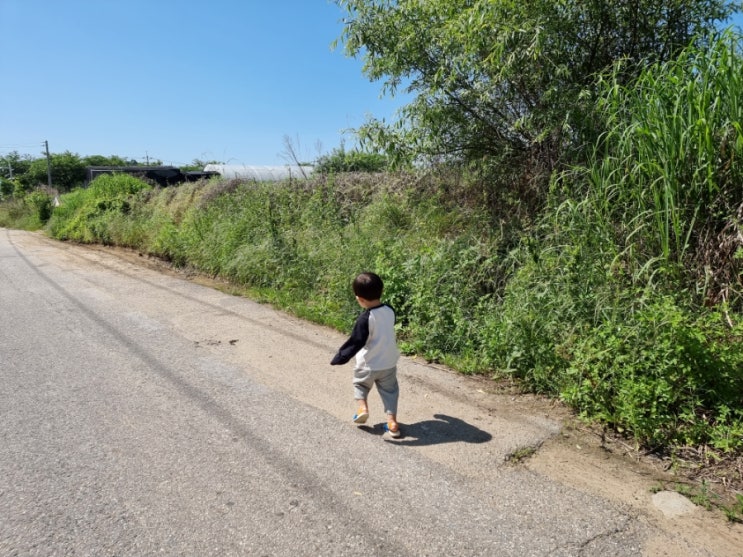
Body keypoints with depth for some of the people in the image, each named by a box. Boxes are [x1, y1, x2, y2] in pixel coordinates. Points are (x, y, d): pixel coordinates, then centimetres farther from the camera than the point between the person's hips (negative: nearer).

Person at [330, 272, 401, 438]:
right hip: (389, 363, 4)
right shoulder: (390, 311, -7)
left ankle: (362, 407, 10)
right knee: (389, 391, 18)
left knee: (360, 384, 25)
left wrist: (339, 358, -15)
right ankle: (392, 422, 15)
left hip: (368, 365, -4)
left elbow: (355, 342, -23)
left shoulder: (365, 318, -25)